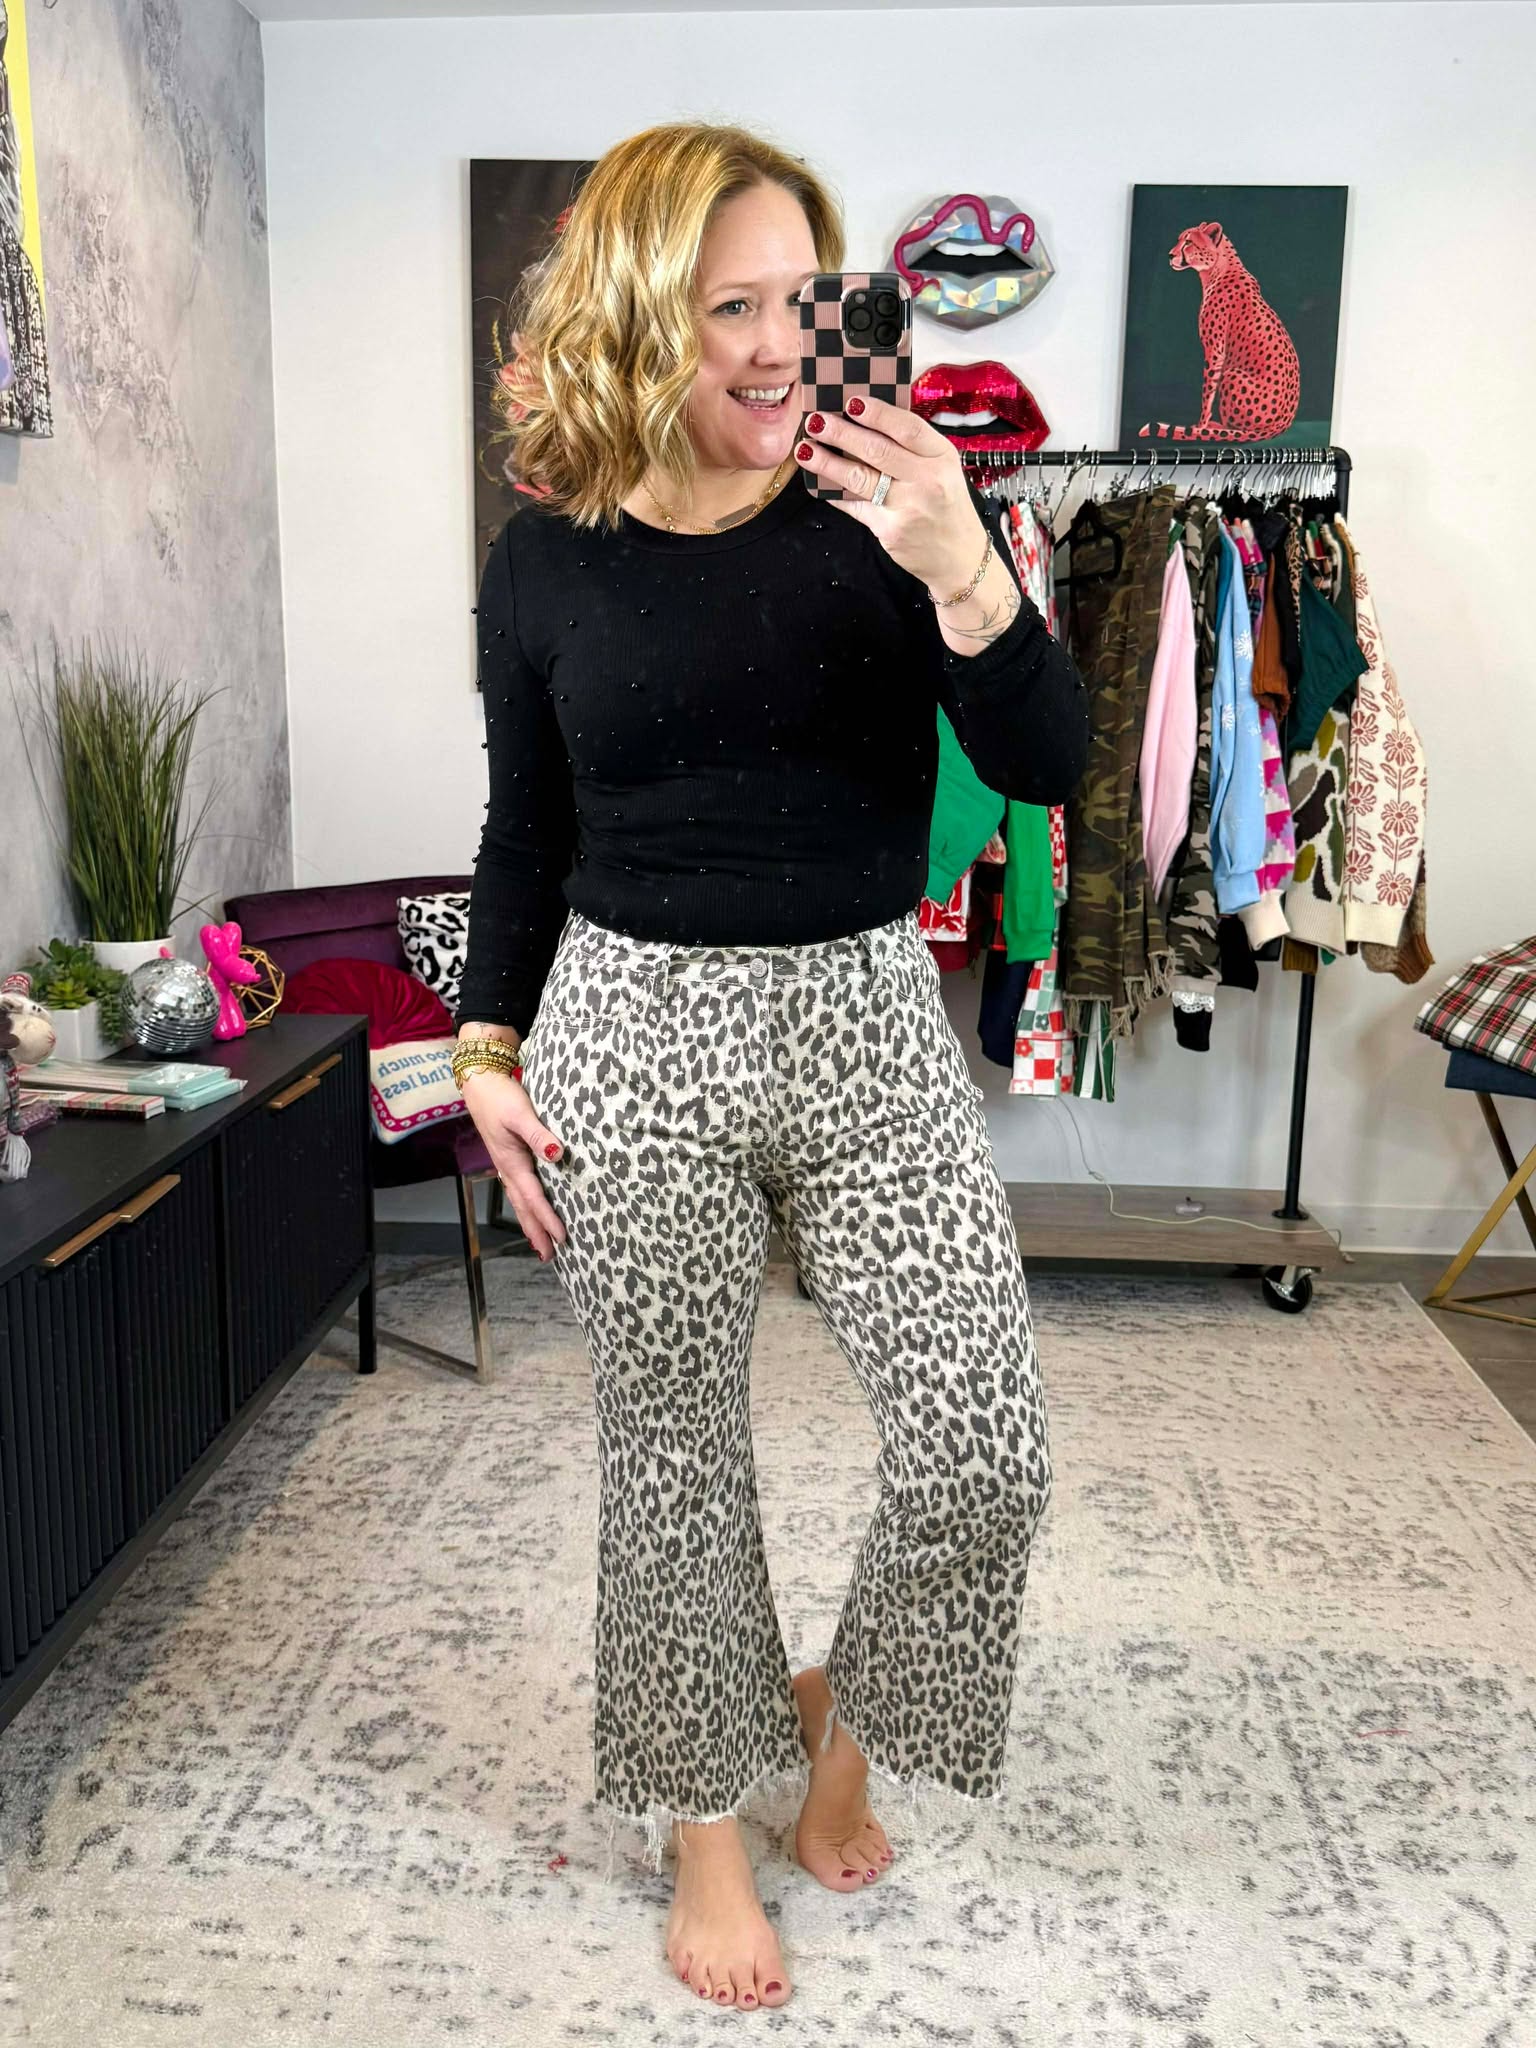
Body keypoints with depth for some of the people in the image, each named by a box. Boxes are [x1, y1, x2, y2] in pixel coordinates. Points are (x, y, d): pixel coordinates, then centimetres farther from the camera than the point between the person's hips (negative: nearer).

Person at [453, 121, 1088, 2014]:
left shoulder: (880, 508, -2)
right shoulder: (546, 563, 1)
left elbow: (1045, 770, -8)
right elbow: (526, 832, 10)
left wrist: (962, 572, -23)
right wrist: (485, 1052, 6)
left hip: (865, 1020, 1)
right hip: (634, 1030, 0)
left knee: (984, 1452, -2)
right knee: (670, 1453, 10)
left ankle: (841, 1704, 30)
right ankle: (704, 1816, 34)